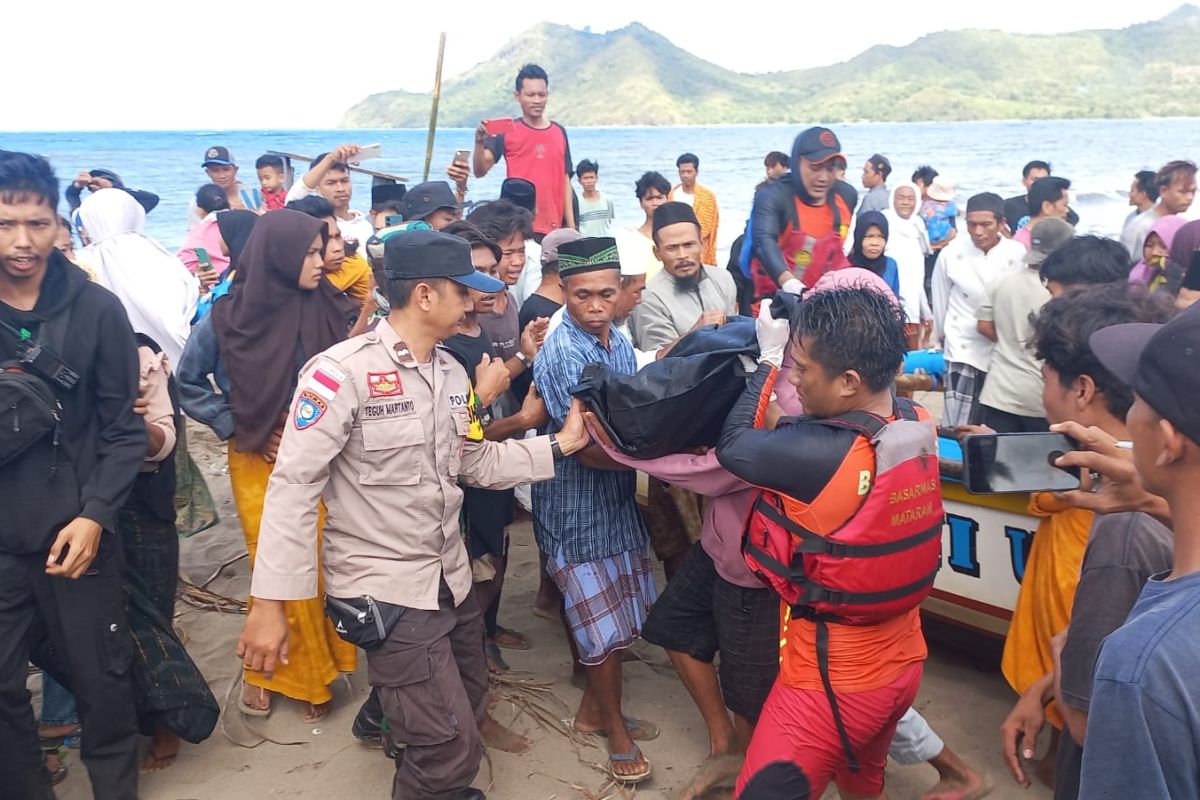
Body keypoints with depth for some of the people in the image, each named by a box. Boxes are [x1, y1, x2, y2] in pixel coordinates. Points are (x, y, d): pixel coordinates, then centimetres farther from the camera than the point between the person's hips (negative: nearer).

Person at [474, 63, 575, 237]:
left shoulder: (559, 132, 12)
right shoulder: (506, 130, 0)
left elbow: (564, 181, 14)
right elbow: (480, 171, -9)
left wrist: (571, 226, 10)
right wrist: (479, 143, -28)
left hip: (554, 228, 4)